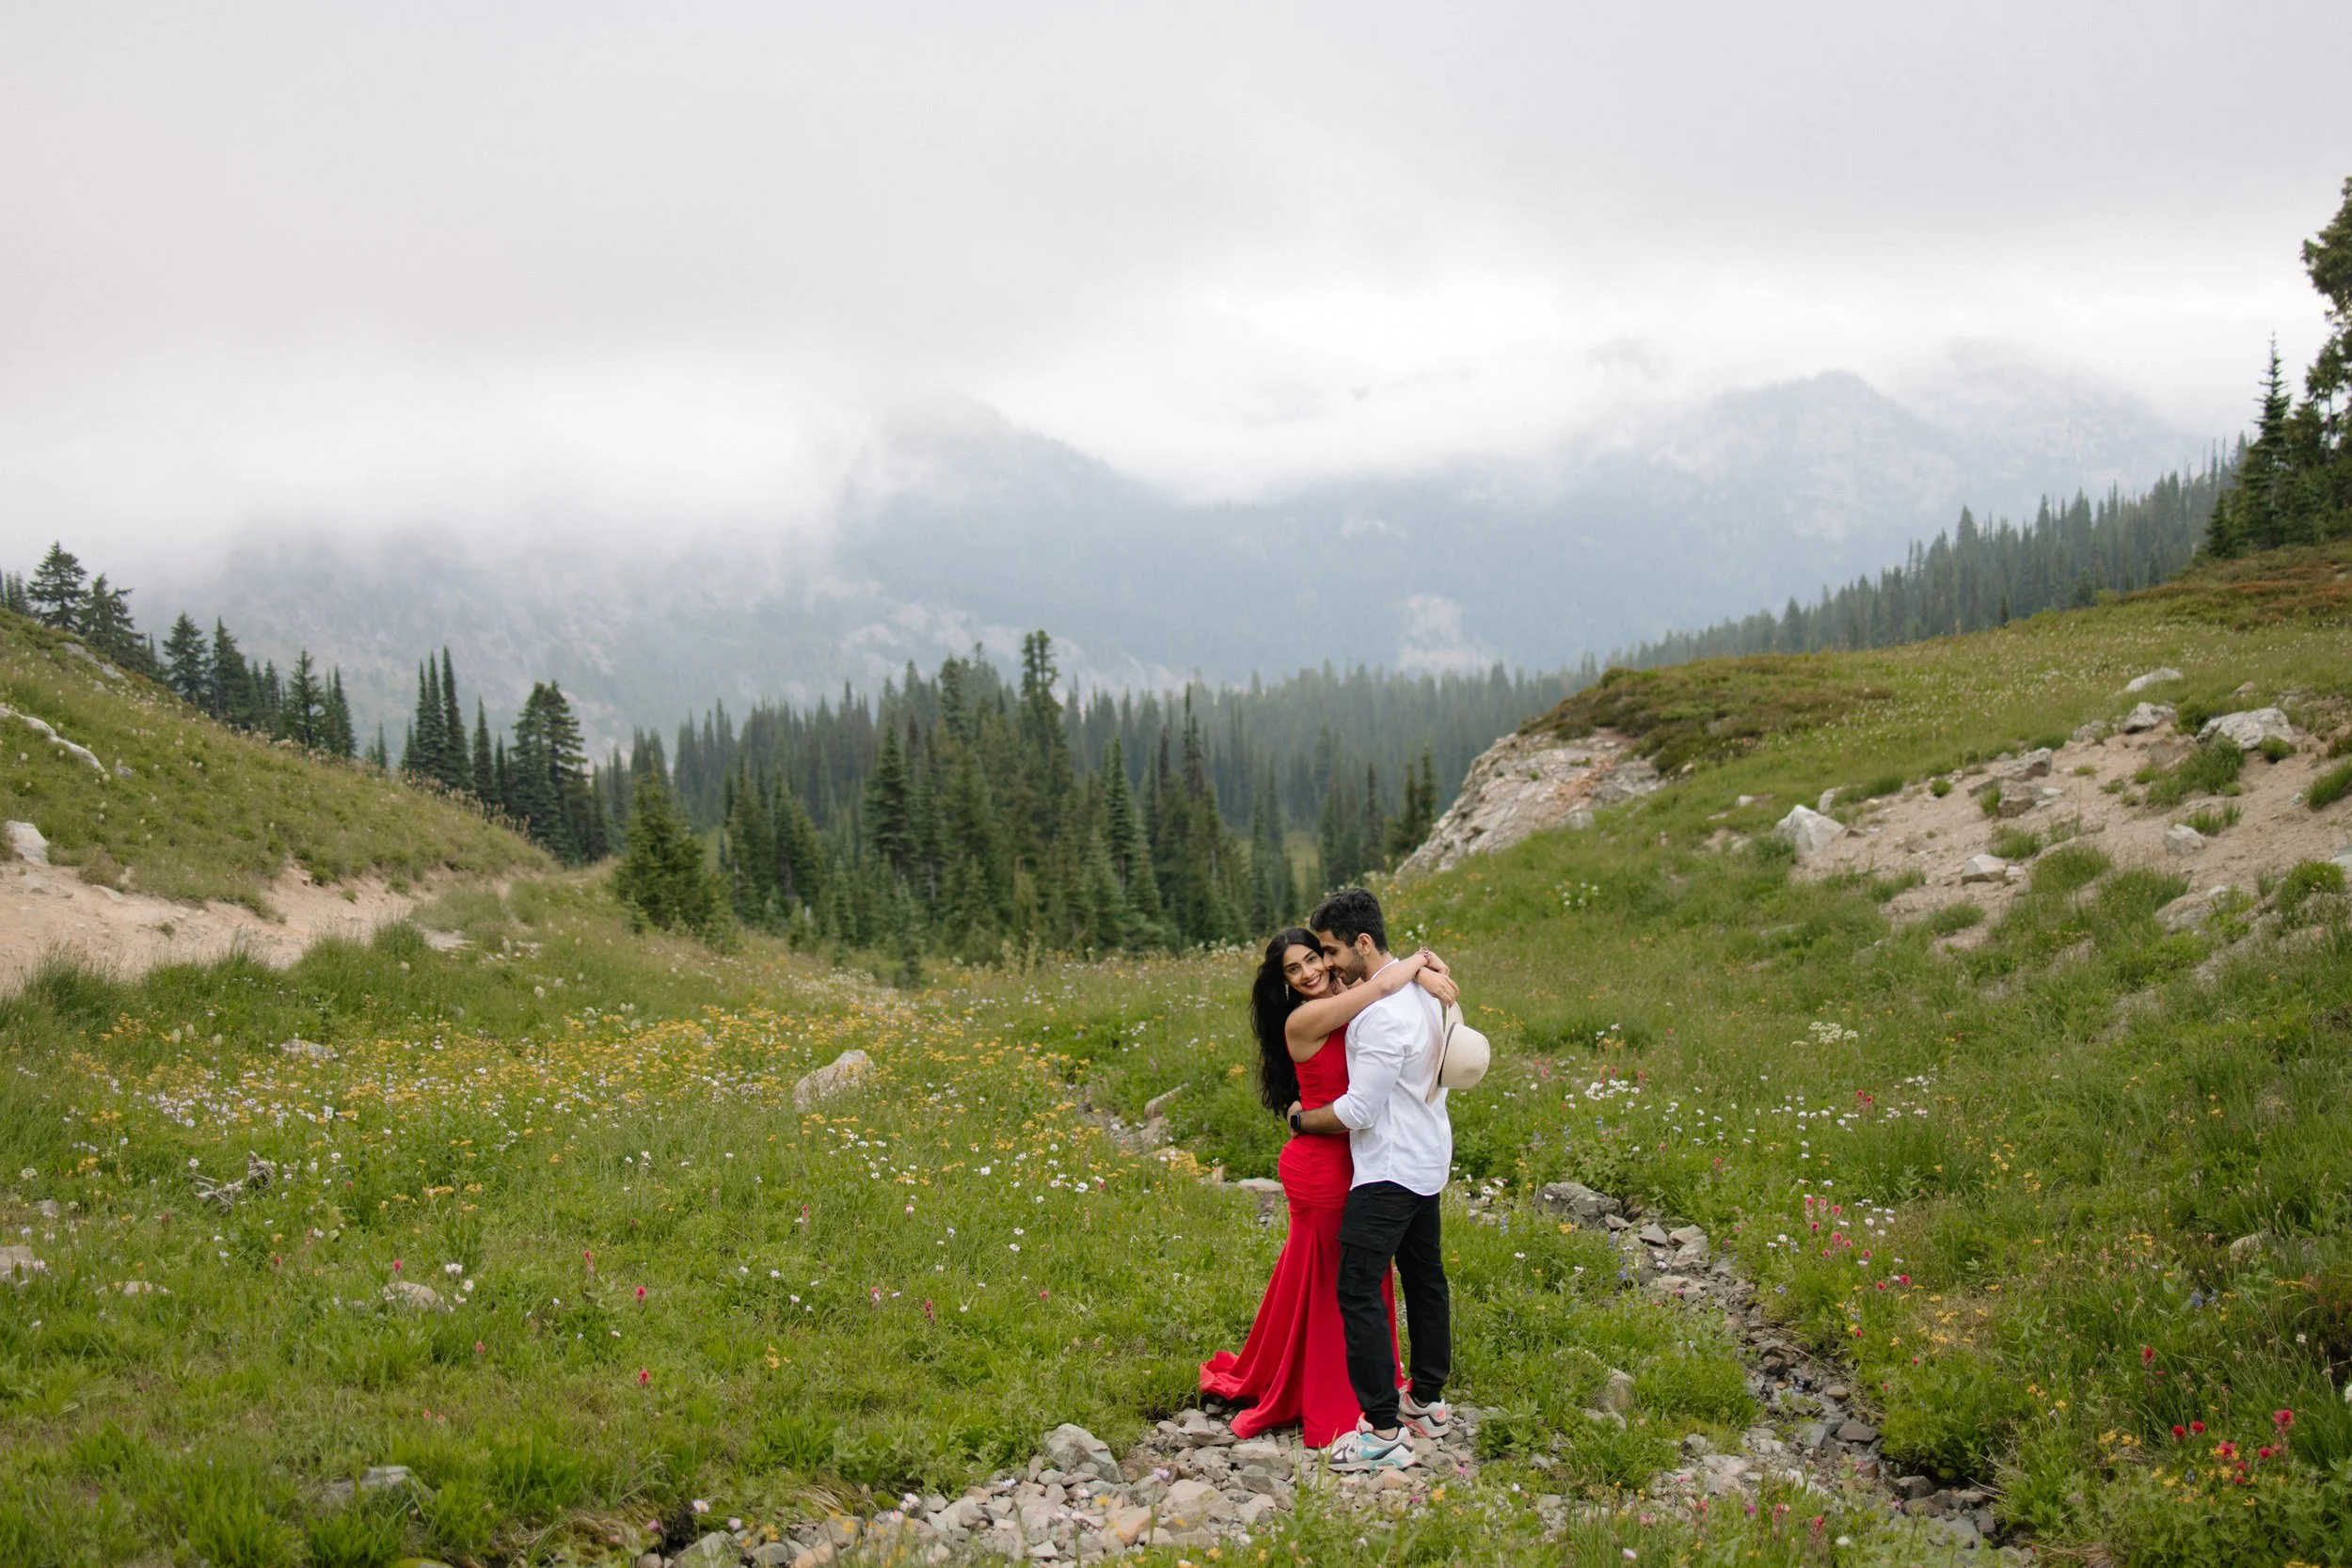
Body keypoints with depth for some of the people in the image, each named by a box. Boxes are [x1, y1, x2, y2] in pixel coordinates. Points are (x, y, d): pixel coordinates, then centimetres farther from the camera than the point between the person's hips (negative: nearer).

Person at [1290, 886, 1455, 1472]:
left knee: (1358, 1290, -10)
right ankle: (1427, 1402, 30)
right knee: (1424, 1276, 18)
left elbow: (1359, 1111, -23)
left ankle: (1385, 1431, -10)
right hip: (1426, 1159, 11)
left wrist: (1302, 1118, -6)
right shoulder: (1417, 988, 7)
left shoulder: (1382, 1013, -25)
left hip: (1390, 1169, -11)